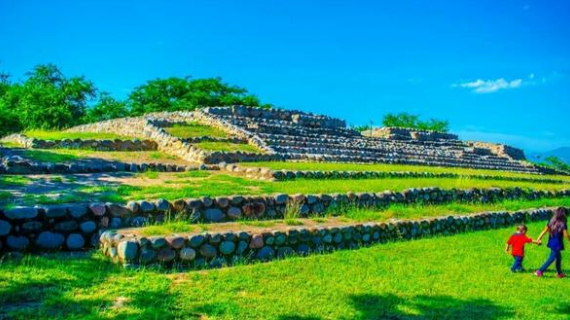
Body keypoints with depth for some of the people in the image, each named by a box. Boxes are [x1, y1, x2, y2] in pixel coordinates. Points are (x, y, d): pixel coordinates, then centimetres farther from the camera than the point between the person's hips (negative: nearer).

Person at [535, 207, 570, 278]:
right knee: (551, 259, 1)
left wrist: (538, 239, 3)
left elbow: (544, 231, 0)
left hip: (551, 243, 7)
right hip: (557, 245, -7)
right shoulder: (563, 224, -17)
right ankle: (540, 271, -3)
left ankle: (559, 273, 34)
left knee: (558, 257, 23)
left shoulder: (551, 221, 0)